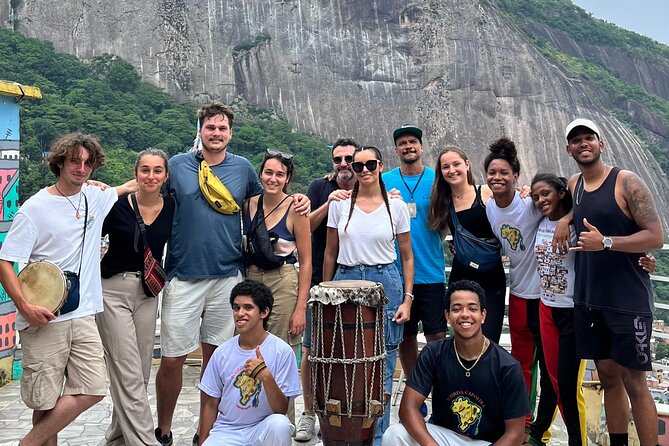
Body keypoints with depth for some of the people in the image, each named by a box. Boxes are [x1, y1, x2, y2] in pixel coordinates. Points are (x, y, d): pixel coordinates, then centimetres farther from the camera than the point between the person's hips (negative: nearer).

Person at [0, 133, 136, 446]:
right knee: (46, 399, 0)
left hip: (83, 316, 5)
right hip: (44, 320, -5)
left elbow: (130, 186, 31)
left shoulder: (95, 197, 8)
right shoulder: (35, 207, -8)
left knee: (93, 390, 2)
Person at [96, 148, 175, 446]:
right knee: (128, 373, -7)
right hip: (114, 290, -4)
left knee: (141, 372, 10)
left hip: (149, 292, 4)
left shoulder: (171, 207, 0)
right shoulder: (117, 206, -10)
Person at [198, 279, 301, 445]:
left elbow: (281, 410, -13)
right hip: (226, 431, 1)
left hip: (262, 429, -1)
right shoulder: (222, 353, -1)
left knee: (279, 424, -33)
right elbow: (210, 404, 8)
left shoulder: (282, 351, -11)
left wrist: (266, 377, -28)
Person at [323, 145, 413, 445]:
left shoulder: (396, 206, 3)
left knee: (382, 364, 2)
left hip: (385, 284, -1)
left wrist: (407, 300, -1)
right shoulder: (340, 204, 5)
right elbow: (330, 253, 10)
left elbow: (407, 257, 6)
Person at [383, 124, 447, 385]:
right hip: (396, 273, 1)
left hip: (431, 273, -1)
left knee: (437, 336, -1)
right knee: (405, 336, 11)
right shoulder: (384, 181, 4)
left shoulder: (437, 179, 3)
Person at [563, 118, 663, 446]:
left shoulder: (627, 182, -9)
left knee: (634, 384, 0)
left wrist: (605, 242, -22)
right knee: (608, 378, 13)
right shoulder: (573, 185, 9)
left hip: (628, 301, -5)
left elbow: (655, 236, -14)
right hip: (588, 300, 6)